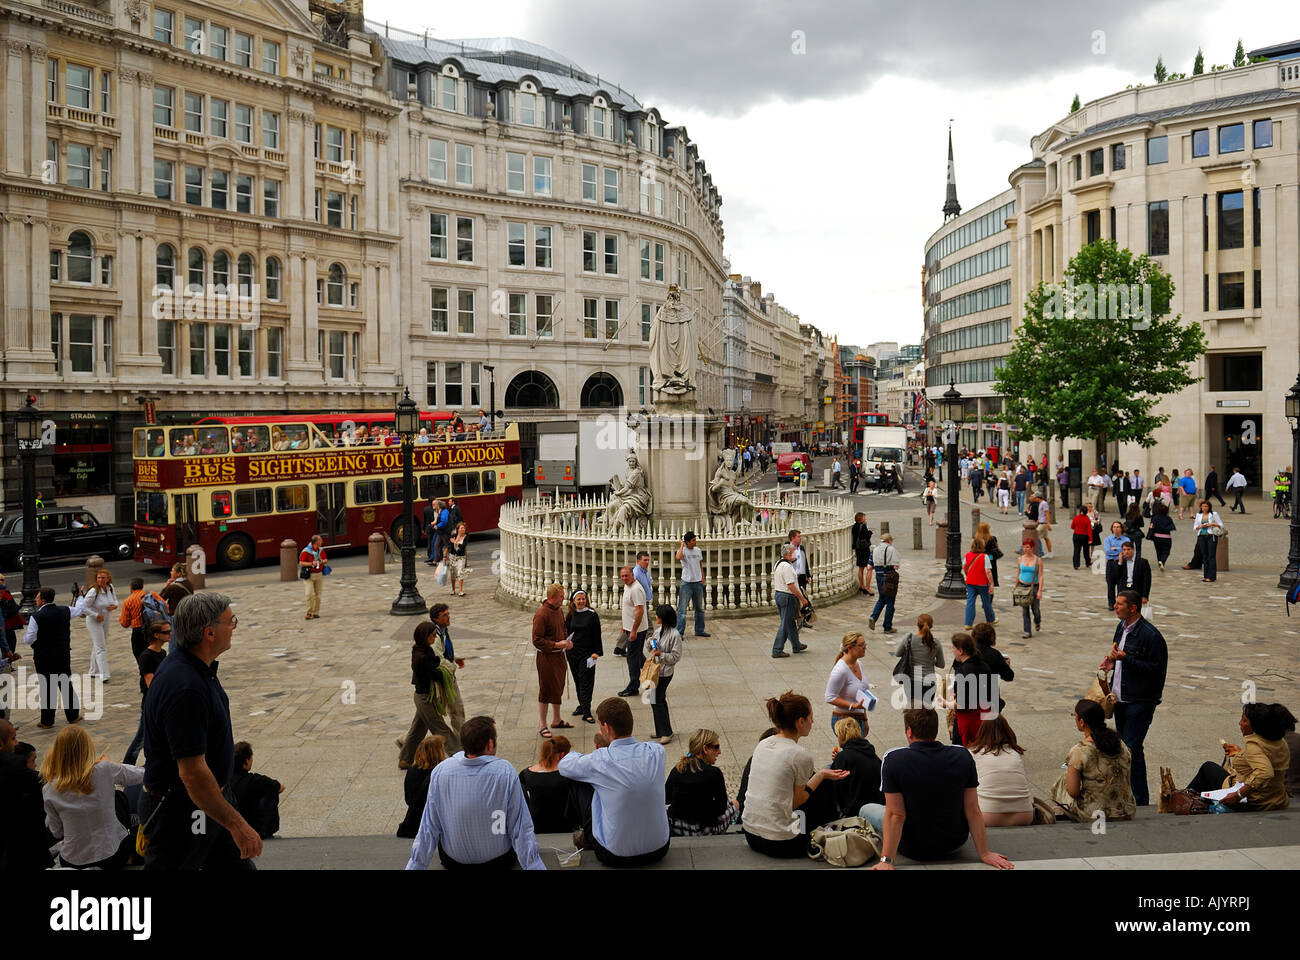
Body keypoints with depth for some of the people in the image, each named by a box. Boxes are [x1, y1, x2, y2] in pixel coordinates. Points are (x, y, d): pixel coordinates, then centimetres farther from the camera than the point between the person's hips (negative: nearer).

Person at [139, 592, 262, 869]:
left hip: (210, 800, 9)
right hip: (180, 812, -9)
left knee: (238, 865, 13)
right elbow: (192, 773, -30)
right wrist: (236, 824, -25)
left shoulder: (198, 669, 2)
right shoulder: (184, 688, -30)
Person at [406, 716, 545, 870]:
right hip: (498, 860, -2)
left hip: (452, 861, 3)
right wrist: (535, 867, -12)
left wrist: (415, 866, 2)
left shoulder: (440, 771, -16)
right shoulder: (505, 772, -23)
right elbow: (521, 829, -19)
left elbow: (428, 828, -9)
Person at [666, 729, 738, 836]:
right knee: (734, 804, 21)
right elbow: (722, 808, -7)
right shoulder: (713, 772, -17)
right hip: (701, 832, -6)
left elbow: (665, 799, 10)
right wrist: (722, 790, 12)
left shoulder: (677, 768, -1)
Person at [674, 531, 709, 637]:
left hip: (698, 582, 6)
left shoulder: (698, 550, 6)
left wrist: (703, 577, 9)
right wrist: (682, 545, -23)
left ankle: (699, 630, 27)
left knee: (700, 608, 15)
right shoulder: (683, 551, -11)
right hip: (686, 583, -6)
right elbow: (678, 558, -35)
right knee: (682, 609, -6)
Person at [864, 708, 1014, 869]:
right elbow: (973, 811, -11)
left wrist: (886, 860, -18)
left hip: (914, 849, -3)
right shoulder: (963, 757, -13)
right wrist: (984, 853, -3)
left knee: (867, 809, 21)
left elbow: (895, 815, -22)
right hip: (954, 845, 3)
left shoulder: (894, 759, -23)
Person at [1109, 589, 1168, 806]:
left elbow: (1157, 670, -20)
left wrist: (1125, 658, -24)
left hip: (1140, 701, -8)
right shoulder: (1121, 627, 10)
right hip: (1121, 698, 8)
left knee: (1132, 749, -8)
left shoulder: (1151, 635, -18)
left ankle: (1140, 801, 1)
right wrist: (1112, 661, 5)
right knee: (1123, 746, 14)